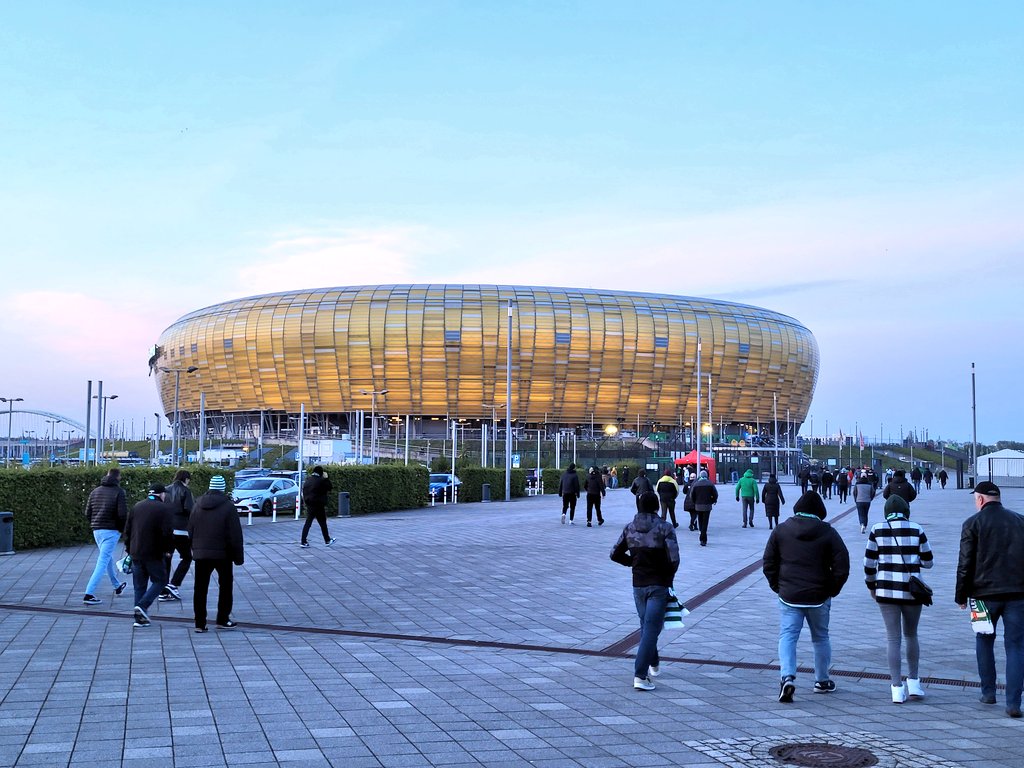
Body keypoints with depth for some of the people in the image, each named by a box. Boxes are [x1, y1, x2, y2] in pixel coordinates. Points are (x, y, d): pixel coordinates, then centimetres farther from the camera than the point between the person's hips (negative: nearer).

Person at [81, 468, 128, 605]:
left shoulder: (95, 491, 9)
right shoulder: (119, 492, -10)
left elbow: (87, 512, 7)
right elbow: (123, 514, -16)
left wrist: (94, 524, 16)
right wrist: (121, 528, 0)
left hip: (97, 530, 7)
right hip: (111, 530, -7)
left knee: (108, 557, 25)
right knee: (103, 562, -7)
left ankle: (117, 585, 42)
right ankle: (89, 594, -14)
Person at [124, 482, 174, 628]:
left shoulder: (136, 507, 10)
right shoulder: (165, 509, -8)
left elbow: (127, 530, 12)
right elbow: (167, 533, -16)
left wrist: (129, 549, 18)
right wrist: (169, 550, -4)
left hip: (136, 554, 6)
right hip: (154, 554, -6)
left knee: (139, 585, 11)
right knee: (160, 581, 9)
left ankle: (139, 618, 9)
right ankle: (143, 605, -10)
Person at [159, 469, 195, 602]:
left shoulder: (166, 490, 10)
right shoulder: (185, 491, -6)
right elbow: (190, 509, -15)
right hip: (180, 530, -6)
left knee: (166, 559, 9)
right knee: (186, 558, 9)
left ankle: (163, 592, 8)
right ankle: (173, 585, -5)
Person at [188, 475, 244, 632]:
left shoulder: (198, 505, 4)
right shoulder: (227, 506, -9)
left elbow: (190, 531, 9)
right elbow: (235, 534, -10)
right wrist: (238, 556, -4)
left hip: (201, 554, 3)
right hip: (222, 553, -3)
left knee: (201, 588, 6)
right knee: (226, 585, 12)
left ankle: (200, 623, 4)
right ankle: (223, 620, 12)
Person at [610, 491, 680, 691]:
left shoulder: (629, 529, 1)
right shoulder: (665, 528, -12)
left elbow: (615, 554, 4)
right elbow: (674, 559, -18)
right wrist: (669, 577, 0)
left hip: (638, 585, 4)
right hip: (659, 585, -4)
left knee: (646, 626, 22)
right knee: (651, 628, -5)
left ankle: (654, 664, 38)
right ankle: (640, 675, -13)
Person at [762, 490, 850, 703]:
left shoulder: (781, 530, 1)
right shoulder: (827, 533, -4)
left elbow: (769, 563, 2)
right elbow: (842, 567, -7)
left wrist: (777, 586, 11)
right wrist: (831, 590, 4)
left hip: (788, 596, 0)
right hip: (818, 597, 0)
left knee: (787, 637, 1)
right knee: (821, 638, 17)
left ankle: (787, 676, -20)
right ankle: (822, 681, 27)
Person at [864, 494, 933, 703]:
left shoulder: (877, 529, 0)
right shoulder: (916, 530, 0)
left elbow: (869, 563, 1)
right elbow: (927, 562, 4)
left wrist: (872, 586, 15)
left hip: (887, 590, -1)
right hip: (912, 590, 1)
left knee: (893, 638, 4)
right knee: (911, 635, 19)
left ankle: (897, 688, 0)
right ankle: (913, 682, 19)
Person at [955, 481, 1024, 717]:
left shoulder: (973, 523, -2)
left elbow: (965, 563, -4)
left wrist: (961, 596, 4)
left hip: (985, 593, -2)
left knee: (984, 640, 18)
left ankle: (988, 692, 20)